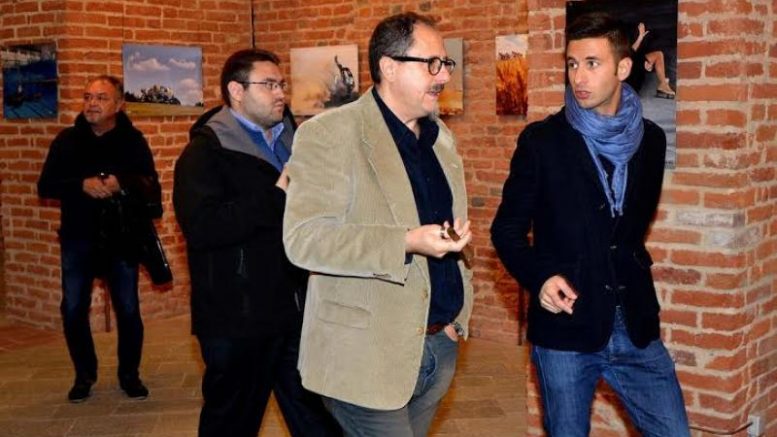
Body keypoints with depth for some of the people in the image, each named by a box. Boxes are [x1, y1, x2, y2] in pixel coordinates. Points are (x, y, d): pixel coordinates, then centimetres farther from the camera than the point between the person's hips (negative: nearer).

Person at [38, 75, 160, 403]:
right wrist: (82, 185, -22)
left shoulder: (133, 140, -5)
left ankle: (129, 374, 23)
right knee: (73, 310, 4)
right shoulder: (67, 140, 0)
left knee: (128, 310, 4)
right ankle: (84, 375, 23)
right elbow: (46, 186, -4)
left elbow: (150, 186, -9)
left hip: (121, 238, -1)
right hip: (78, 238, 2)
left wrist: (121, 184, -29)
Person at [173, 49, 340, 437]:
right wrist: (276, 197, -22)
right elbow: (201, 227, -25)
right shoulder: (206, 151, -9)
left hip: (297, 311, 7)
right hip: (238, 319, -6)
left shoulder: (289, 142, 15)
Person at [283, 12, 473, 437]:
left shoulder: (440, 136, 13)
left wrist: (456, 313, 13)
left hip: (440, 345, 7)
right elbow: (303, 238, -19)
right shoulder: (328, 132, -11)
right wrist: (407, 243, -27)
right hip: (367, 354, -7)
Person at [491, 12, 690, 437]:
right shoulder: (541, 139, -5)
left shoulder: (649, 139, 6)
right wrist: (538, 277, -18)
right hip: (565, 327, -3)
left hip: (635, 326, 3)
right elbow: (507, 229, -2)